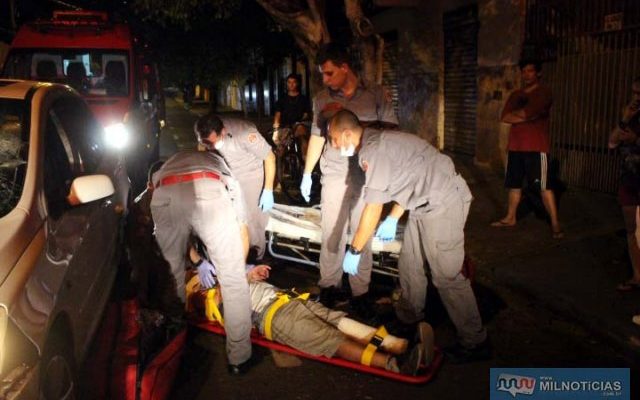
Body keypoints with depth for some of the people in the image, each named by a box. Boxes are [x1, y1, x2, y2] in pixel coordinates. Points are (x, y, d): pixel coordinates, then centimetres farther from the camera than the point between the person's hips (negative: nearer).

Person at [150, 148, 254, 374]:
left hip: (164, 196, 3)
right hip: (210, 193, -2)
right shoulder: (227, 179, 40)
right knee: (234, 280, 12)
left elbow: (179, 232, 40)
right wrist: (239, 268, 50)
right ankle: (239, 357, 22)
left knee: (173, 272, 28)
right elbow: (243, 233, 38)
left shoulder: (171, 164, 45)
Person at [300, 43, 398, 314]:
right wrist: (307, 173, 17)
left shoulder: (377, 95, 2)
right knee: (331, 232, 3)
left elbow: (390, 132, 4)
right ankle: (329, 285, 18)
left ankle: (360, 291, 14)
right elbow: (317, 136, 17)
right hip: (334, 176, 2)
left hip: (367, 176, -1)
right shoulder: (322, 99, 10)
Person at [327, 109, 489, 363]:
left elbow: (373, 209, -18)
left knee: (447, 275, -4)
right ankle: (408, 320, 33)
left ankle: (474, 343, 8)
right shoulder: (378, 142, 12)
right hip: (426, 204, 10)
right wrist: (393, 220, 22)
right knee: (409, 266, 16)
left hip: (443, 204, -10)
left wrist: (354, 250, -9)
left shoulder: (373, 151, -18)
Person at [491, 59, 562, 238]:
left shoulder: (544, 92, -4)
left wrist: (515, 112, 0)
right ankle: (510, 218, 25)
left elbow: (527, 112, -19)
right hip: (515, 146, 7)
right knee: (514, 184, 14)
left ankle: (555, 224, -5)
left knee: (544, 186, -9)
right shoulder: (516, 94, 15)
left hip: (536, 147, -6)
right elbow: (505, 117, 2)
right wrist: (526, 117, -10)